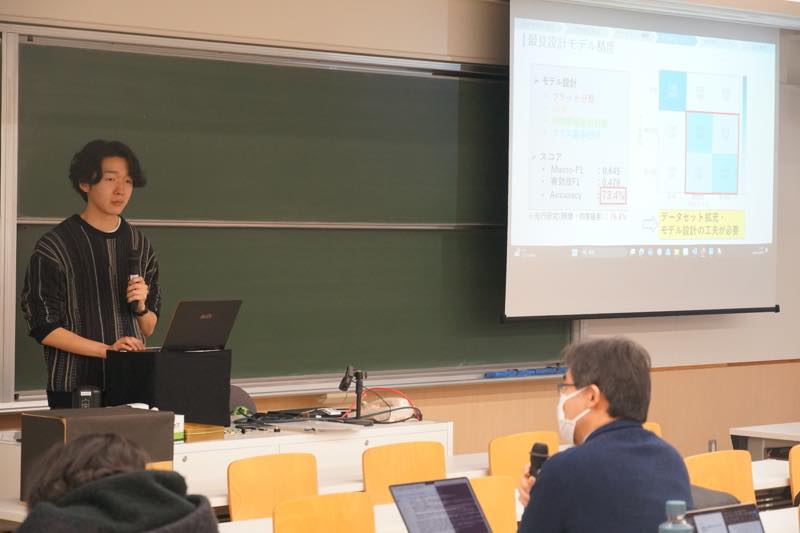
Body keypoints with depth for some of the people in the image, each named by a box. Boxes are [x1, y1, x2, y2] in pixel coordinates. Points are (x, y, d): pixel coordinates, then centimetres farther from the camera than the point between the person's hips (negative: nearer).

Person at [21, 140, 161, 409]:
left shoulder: (140, 244, 9)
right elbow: (43, 327, -11)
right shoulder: (54, 246, -6)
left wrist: (141, 306, -8)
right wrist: (107, 349, -18)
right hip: (75, 387, -4)